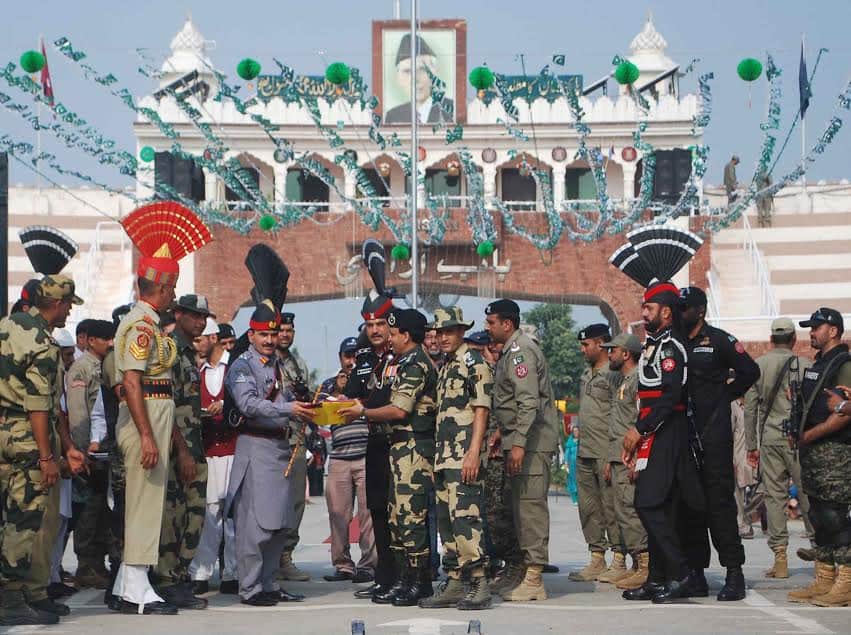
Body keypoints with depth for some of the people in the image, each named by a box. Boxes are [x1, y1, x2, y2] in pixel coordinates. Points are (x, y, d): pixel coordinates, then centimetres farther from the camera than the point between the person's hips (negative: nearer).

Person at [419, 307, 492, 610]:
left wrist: (474, 453, -20)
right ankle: (453, 583, 14)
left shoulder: (474, 362, -5)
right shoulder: (443, 367, 21)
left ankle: (479, 584, -12)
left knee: (464, 517, -14)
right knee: (446, 520, 9)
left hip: (464, 455, -9)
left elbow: (481, 411, -12)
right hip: (444, 456, 9)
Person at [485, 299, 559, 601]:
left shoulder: (520, 351, -13)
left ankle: (533, 580, -8)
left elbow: (529, 401, -21)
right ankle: (528, 573, 17)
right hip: (520, 440, 11)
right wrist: (503, 431, 23)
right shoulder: (511, 351, 19)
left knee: (530, 505, -9)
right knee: (523, 505, 12)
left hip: (532, 442, -11)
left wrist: (518, 443, -24)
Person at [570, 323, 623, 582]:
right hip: (584, 453, 9)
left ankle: (619, 562, 0)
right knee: (589, 508, 10)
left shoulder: (614, 374, -10)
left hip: (606, 453, -9)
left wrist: (613, 456, -18)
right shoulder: (586, 374, 18)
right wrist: (580, 445, 18)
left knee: (611, 506, -5)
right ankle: (597, 559, 16)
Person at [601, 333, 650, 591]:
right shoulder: (620, 382, 22)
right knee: (623, 513, 10)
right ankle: (637, 565, 14)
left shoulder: (639, 379, -10)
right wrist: (610, 461, 23)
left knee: (630, 511, -12)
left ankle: (646, 566, -11)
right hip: (618, 460, 10)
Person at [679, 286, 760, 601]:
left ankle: (734, 572, -8)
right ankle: (695, 571, 13)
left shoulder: (718, 340, -1)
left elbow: (750, 371, -1)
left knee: (719, 500, -9)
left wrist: (725, 396, 2)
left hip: (714, 433, -6)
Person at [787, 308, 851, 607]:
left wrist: (808, 436, -15)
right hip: (813, 453, 10)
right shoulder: (818, 364, 20)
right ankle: (824, 580, 17)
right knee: (820, 516, 11)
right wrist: (803, 439, 12)